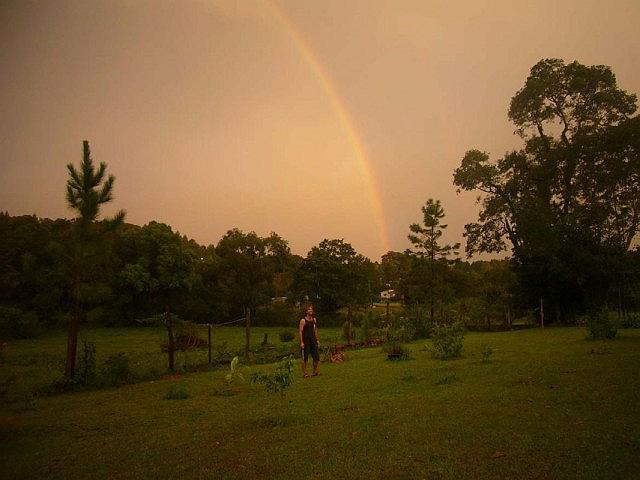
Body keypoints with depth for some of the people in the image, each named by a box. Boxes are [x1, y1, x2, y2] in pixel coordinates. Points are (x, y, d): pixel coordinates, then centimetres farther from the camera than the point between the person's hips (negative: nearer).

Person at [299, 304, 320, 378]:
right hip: (306, 342, -6)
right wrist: (301, 342, -15)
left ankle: (316, 372, 15)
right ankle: (304, 373, 10)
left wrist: (317, 340, 14)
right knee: (305, 358, 2)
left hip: (313, 341, 6)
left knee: (316, 357, 3)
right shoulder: (303, 321, -8)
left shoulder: (314, 319, 11)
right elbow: (300, 332, -10)